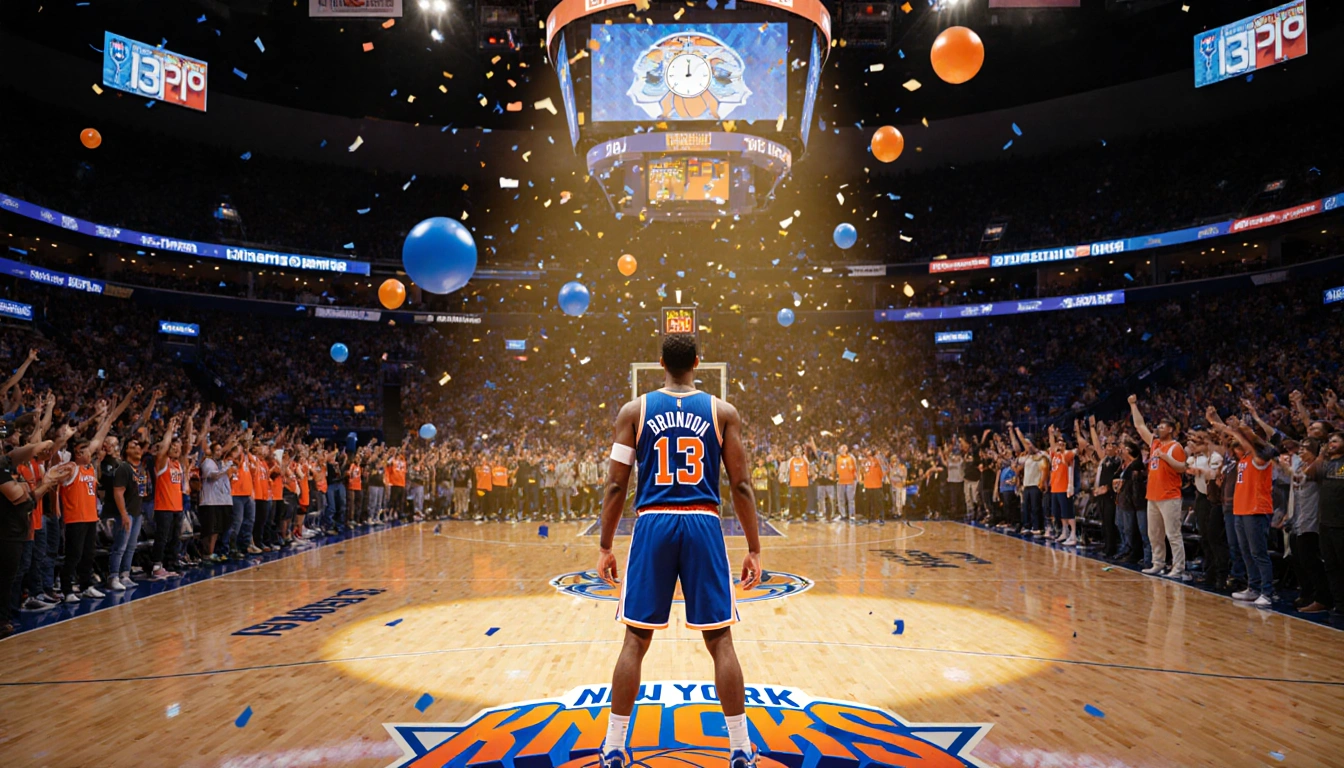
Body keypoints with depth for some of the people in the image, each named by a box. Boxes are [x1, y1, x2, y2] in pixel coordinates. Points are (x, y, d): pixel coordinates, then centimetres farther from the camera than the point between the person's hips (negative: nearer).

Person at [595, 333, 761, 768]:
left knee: (636, 640, 9)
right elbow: (741, 485, 1)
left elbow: (616, 484, 2)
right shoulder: (723, 411, 5)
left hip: (653, 524, 0)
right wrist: (754, 549, 6)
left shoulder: (634, 410, 5)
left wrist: (605, 546, 8)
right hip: (703, 525, 0)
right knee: (720, 640, 8)